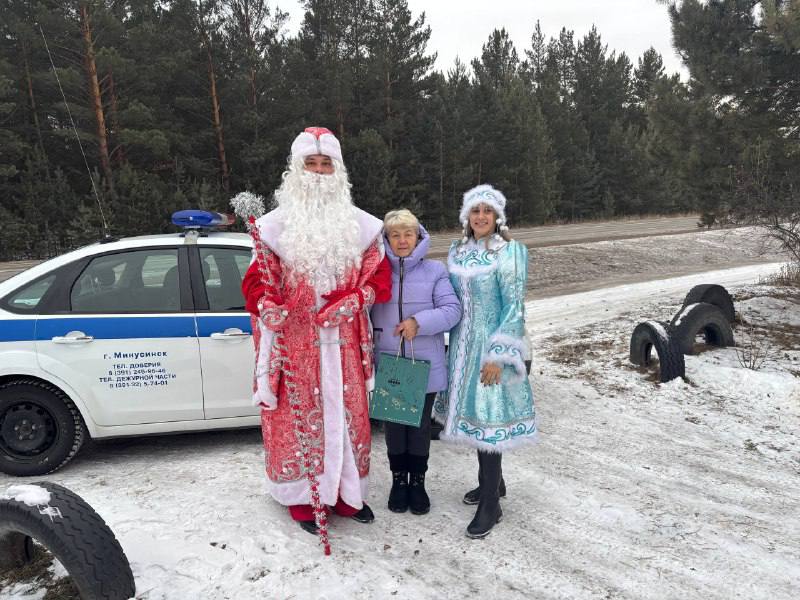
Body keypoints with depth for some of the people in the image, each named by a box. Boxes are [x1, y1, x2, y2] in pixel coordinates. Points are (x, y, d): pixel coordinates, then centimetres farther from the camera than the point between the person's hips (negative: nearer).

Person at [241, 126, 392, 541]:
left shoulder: (359, 224, 7)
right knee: (298, 416, 3)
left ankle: (345, 492, 26)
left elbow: (378, 277, 6)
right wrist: (268, 307, -21)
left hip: (342, 343, 2)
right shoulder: (277, 223, 1)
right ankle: (303, 496, 20)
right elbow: (258, 280, 0)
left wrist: (351, 302, -11)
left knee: (346, 414, 9)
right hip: (295, 343, -2)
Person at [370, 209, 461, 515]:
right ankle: (399, 479, 32)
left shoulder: (435, 270, -2)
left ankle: (418, 481, 31)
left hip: (425, 364, -1)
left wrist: (419, 322, -21)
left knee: (421, 423, 12)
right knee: (394, 422, 13)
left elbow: (452, 310, -8)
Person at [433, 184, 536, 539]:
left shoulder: (509, 252, -12)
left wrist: (498, 355, -18)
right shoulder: (457, 251, 7)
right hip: (463, 344, 7)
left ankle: (491, 505, 9)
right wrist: (454, 347, 14)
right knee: (471, 413, 15)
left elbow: (514, 308, -14)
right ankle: (492, 481, 36)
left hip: (491, 346, -6)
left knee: (487, 416, -4)